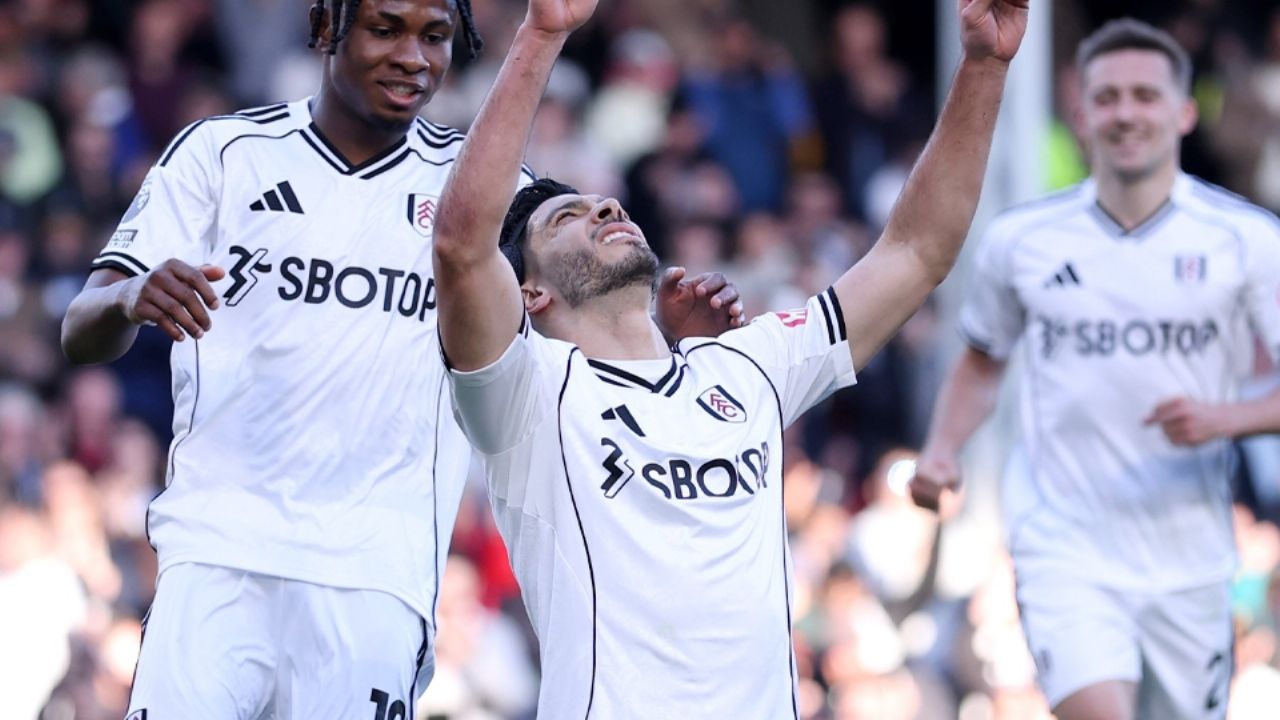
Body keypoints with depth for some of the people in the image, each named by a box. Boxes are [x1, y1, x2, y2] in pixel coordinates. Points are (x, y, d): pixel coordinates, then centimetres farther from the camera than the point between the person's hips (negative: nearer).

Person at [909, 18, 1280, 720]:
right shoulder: (1020, 240, 3)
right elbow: (981, 362, 19)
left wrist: (1224, 418, -19)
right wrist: (940, 451, 2)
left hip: (1188, 562, 1)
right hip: (1064, 549, -1)